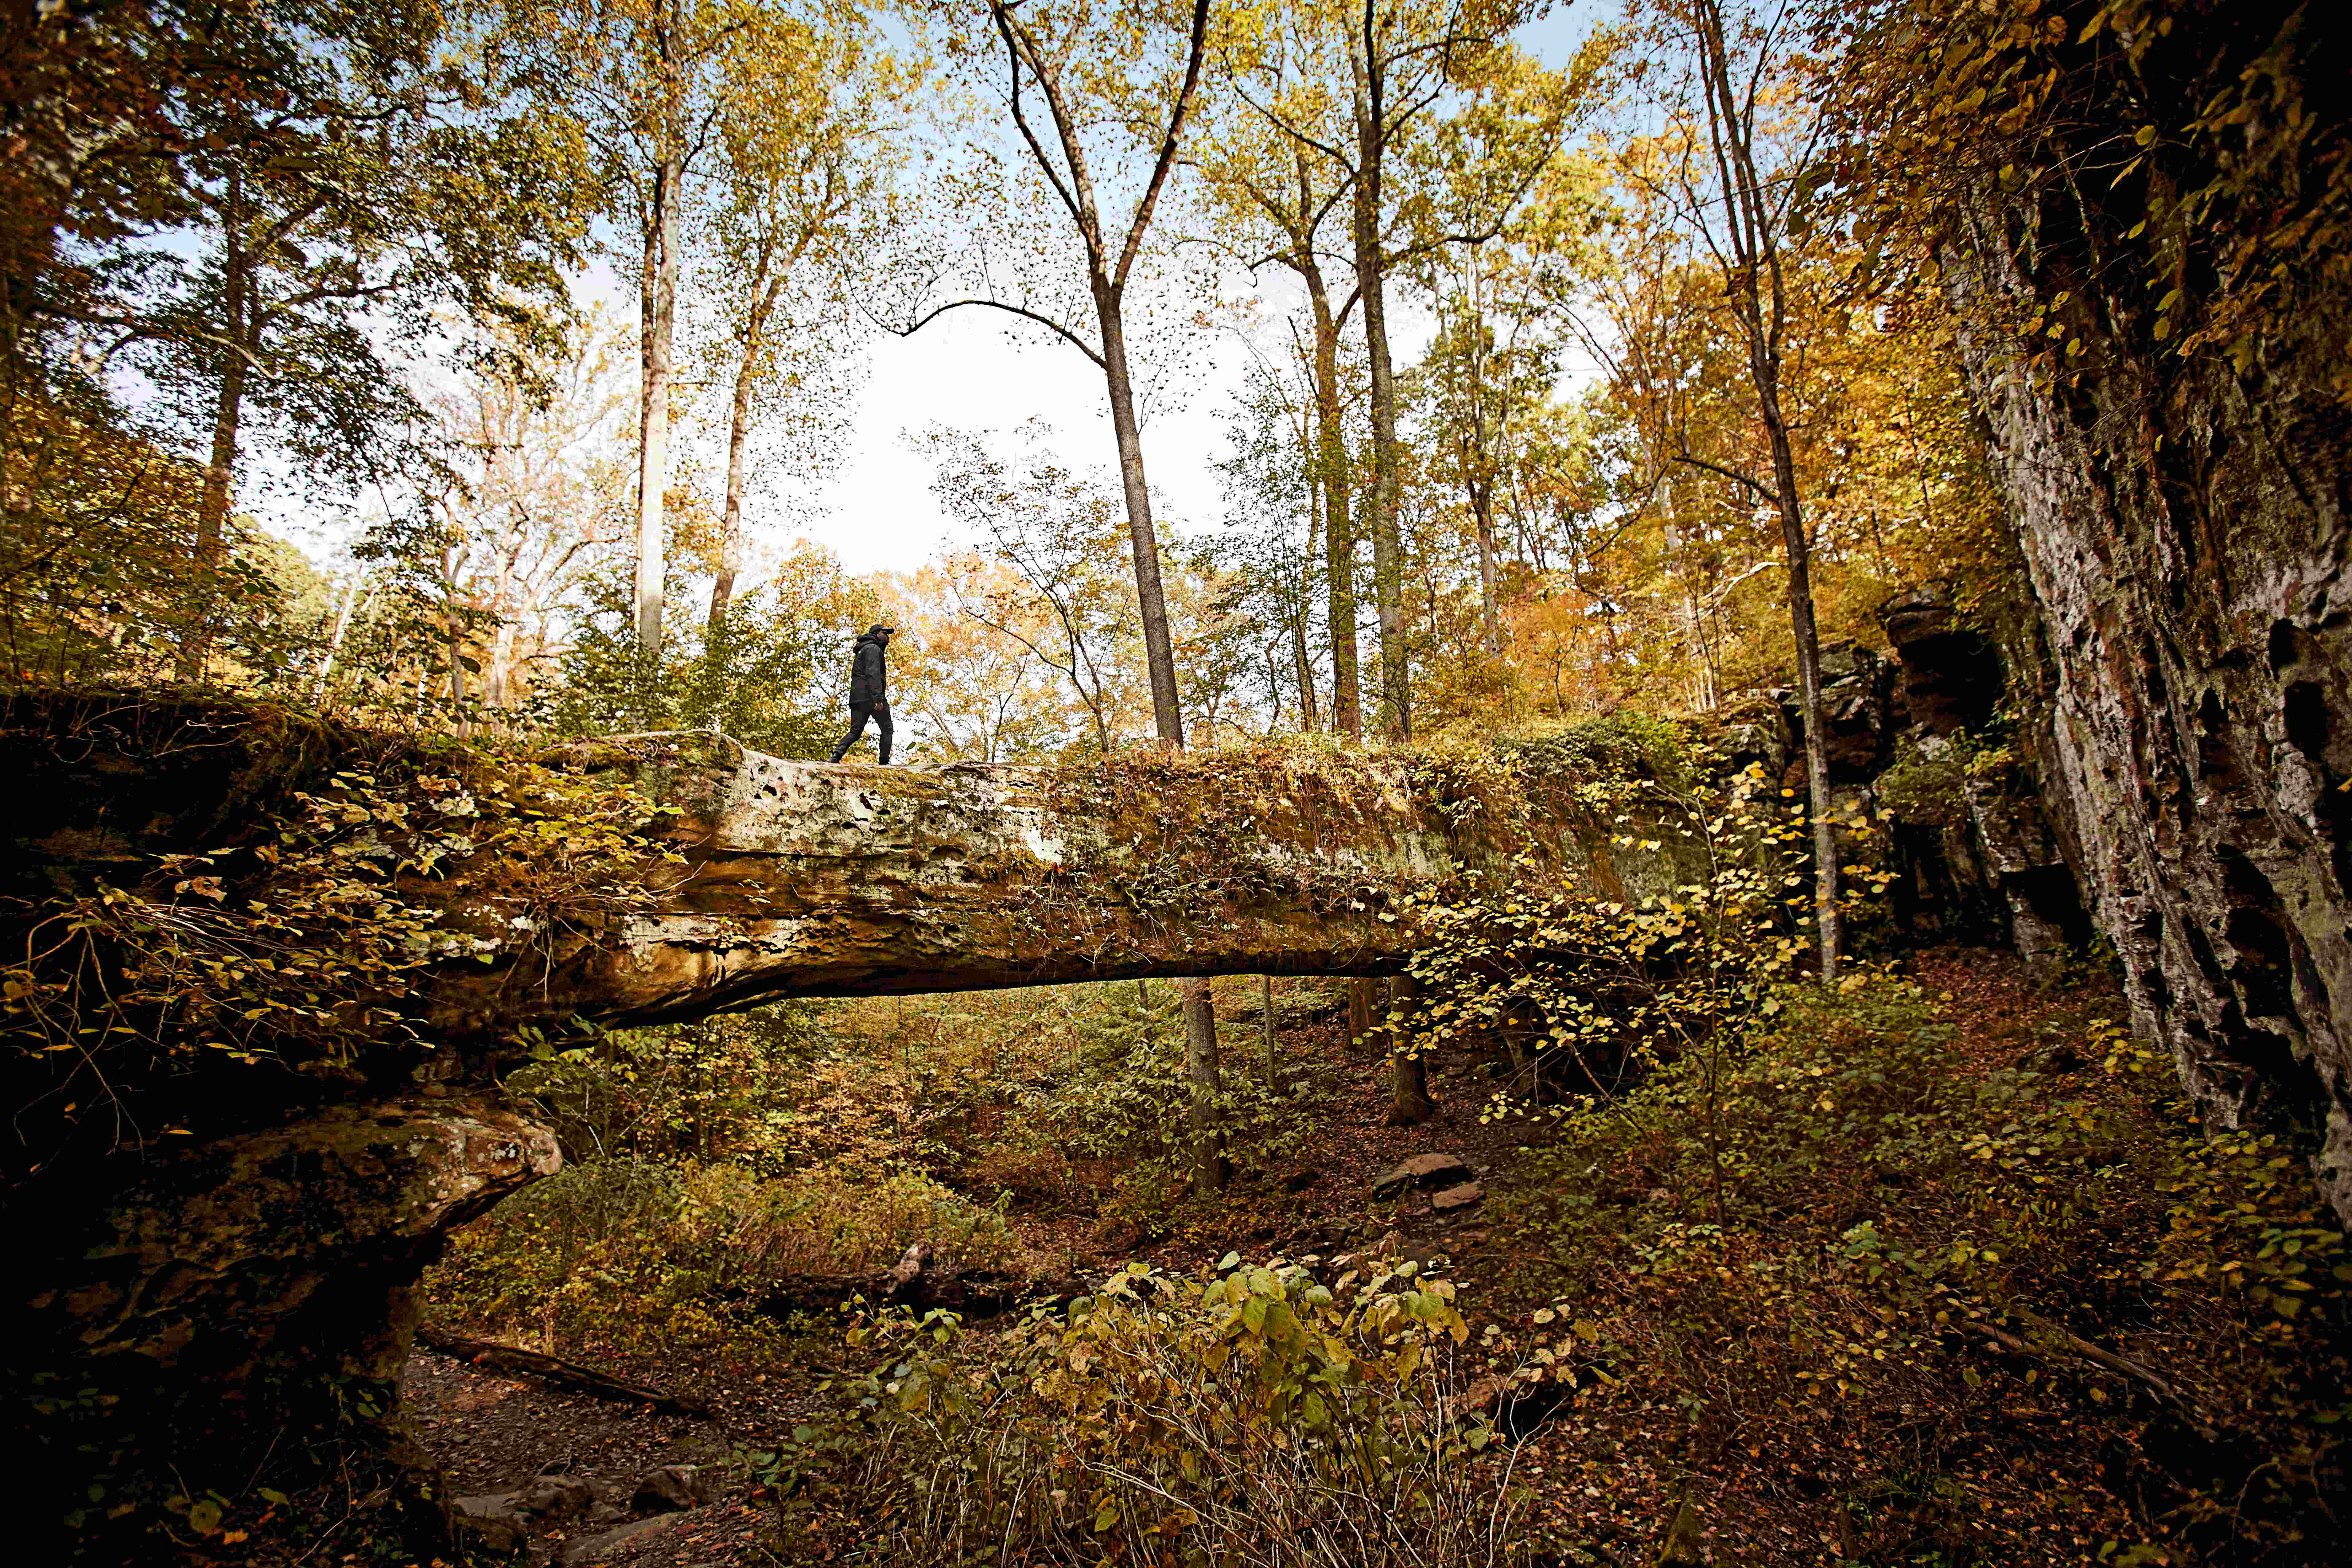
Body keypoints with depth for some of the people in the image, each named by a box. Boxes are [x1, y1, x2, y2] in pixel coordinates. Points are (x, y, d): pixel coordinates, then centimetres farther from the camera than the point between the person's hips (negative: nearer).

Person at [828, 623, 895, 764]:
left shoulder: (862, 651, 29)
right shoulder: (873, 649, -4)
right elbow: (873, 674, -19)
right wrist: (878, 698, -29)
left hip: (857, 698, 9)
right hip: (872, 697, -9)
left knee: (856, 731, 3)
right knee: (887, 730, 2)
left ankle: (837, 755, -18)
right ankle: (884, 763, -3)